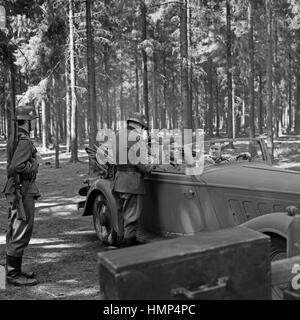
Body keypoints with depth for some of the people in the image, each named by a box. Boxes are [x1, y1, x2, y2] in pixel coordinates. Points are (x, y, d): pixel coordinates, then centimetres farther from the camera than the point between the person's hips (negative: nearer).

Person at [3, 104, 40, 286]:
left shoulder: (18, 139, 13)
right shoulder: (24, 141, -17)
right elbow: (15, 167, -28)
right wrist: (33, 167, -14)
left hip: (20, 190, 10)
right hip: (22, 191, -10)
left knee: (16, 233, 16)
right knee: (21, 233, -4)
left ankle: (14, 270, 26)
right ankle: (13, 274, 3)